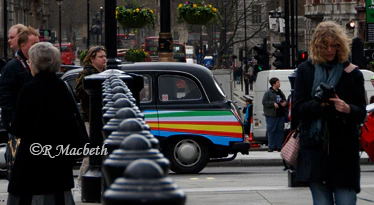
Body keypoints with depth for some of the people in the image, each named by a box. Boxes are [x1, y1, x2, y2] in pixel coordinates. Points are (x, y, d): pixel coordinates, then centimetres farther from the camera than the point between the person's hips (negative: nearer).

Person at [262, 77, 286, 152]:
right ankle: (271, 147, 0)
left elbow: (284, 100, 29)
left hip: (280, 114, 6)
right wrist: (273, 104, -18)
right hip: (271, 115, -6)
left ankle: (279, 146, 10)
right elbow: (264, 102, -10)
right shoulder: (268, 92, -3)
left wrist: (284, 103, 6)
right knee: (271, 130, -4)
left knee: (280, 130, 5)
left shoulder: (280, 92, 17)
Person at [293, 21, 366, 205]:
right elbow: (297, 109, 2)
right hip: (315, 150, 1)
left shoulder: (352, 73, 5)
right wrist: (319, 105, -17)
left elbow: (361, 113, 3)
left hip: (344, 152, -1)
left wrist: (348, 109, -19)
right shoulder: (305, 70, 8)